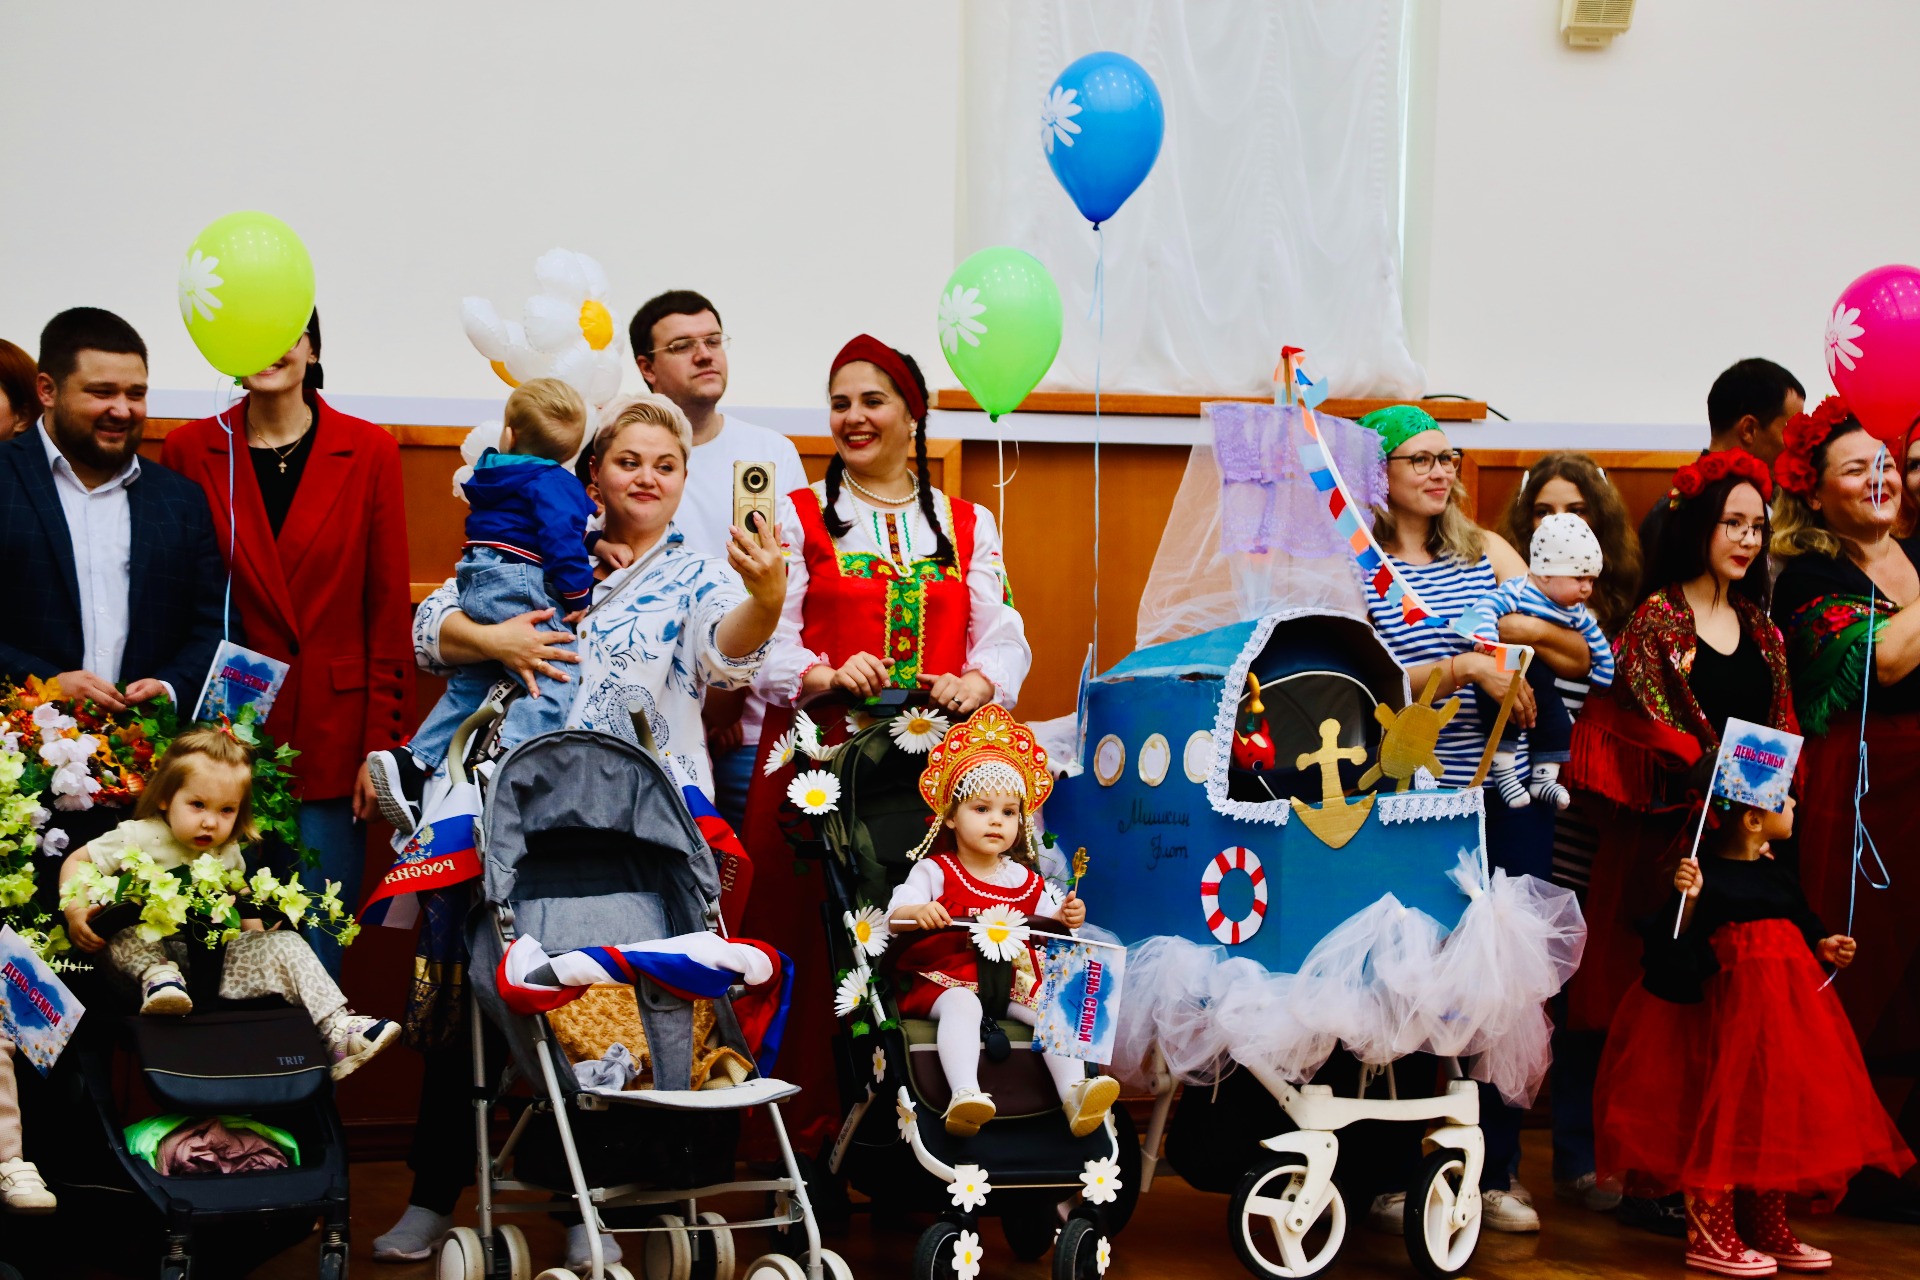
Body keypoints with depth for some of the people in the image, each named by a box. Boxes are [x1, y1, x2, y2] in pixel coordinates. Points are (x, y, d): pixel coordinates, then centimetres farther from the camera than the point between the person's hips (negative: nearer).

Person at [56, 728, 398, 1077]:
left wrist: (257, 935, 9)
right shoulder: (138, 838, -8)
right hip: (154, 951, -3)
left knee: (284, 944, -13)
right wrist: (76, 912, -20)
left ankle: (338, 1029, -19)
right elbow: (78, 862, -3)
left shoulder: (228, 852, 7)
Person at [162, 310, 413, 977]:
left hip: (331, 741, 0)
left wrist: (382, 745, -4)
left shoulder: (367, 452, 2)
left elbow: (390, 610, 1)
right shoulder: (190, 452, 3)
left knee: (321, 947, 1)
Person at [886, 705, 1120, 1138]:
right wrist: (918, 912, -33)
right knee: (961, 1004, -37)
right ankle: (964, 1095, -55)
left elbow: (1046, 920, 20)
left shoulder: (1024, 879, 16)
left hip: (1013, 983, 4)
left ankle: (1074, 1092, -33)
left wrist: (1066, 916, -4)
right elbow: (893, 917, -9)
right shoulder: (934, 871, 2)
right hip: (947, 982, -4)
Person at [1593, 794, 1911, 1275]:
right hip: (1736, 1006, -8)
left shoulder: (1776, 874, 11)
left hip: (1791, 998, 8)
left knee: (1779, 1115, 12)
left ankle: (1768, 1229, 22)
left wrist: (1825, 947, 1)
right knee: (1730, 1113, -8)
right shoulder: (1709, 873, -13)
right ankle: (1708, 1238, 0)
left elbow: (1803, 927, 20)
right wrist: (1687, 900, -32)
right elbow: (1681, 949, -16)